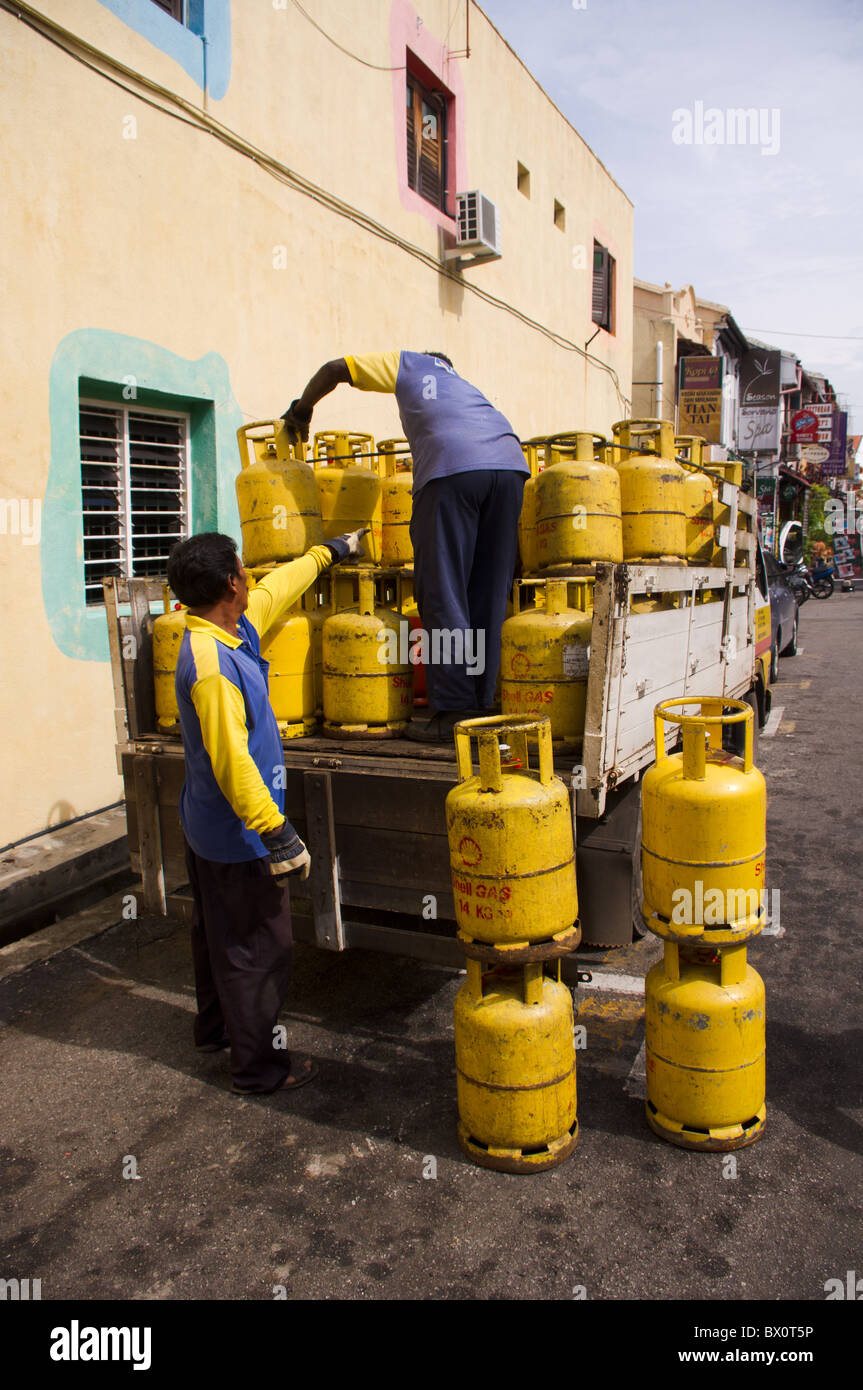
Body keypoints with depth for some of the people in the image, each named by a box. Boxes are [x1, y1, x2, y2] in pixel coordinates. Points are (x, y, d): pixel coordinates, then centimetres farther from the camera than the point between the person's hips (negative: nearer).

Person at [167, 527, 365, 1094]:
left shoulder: (236, 629, 0)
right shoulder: (211, 665, -28)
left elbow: (279, 587, 18)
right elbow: (233, 764, -31)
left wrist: (331, 551, 31)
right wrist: (278, 836, -27)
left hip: (209, 826, 10)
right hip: (237, 834, -10)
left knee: (217, 934, 25)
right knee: (258, 949, 3)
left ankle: (217, 1026, 44)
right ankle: (260, 1066, 18)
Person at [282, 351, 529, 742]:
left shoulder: (408, 363, 28)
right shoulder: (463, 382, 40)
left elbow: (334, 369, 24)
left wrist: (301, 408, 40)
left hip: (453, 466, -5)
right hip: (510, 463, 5)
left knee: (443, 595, -4)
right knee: (489, 596, 6)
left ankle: (452, 711, -7)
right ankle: (482, 707, 6)